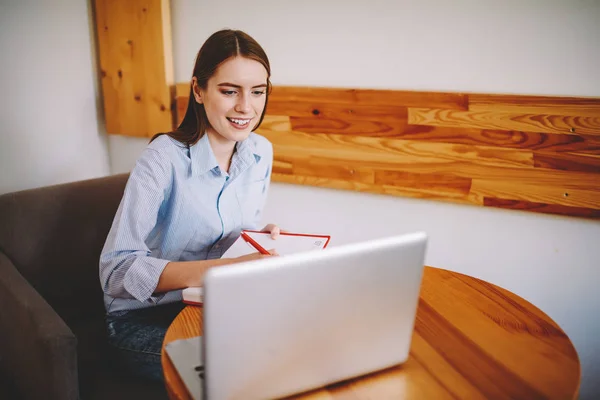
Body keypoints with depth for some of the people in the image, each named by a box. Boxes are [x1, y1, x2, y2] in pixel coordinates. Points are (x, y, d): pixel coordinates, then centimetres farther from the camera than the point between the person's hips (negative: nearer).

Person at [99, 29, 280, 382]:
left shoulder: (261, 152, -2)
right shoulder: (165, 158, -22)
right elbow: (115, 269, -27)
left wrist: (263, 237, -11)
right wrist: (212, 270, -42)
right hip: (142, 319, -5)